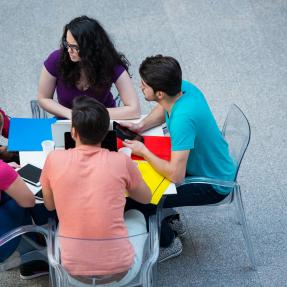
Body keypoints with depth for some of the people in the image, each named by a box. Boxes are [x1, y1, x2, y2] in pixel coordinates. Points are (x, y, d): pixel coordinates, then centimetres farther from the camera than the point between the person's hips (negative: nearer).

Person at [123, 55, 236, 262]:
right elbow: (163, 109, 11)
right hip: (210, 166, 9)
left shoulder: (183, 118, -38)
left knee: (135, 198, -14)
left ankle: (168, 242, 11)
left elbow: (176, 176, -37)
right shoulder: (185, 87, -13)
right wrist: (141, 126, -7)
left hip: (212, 185, -9)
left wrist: (143, 152, -24)